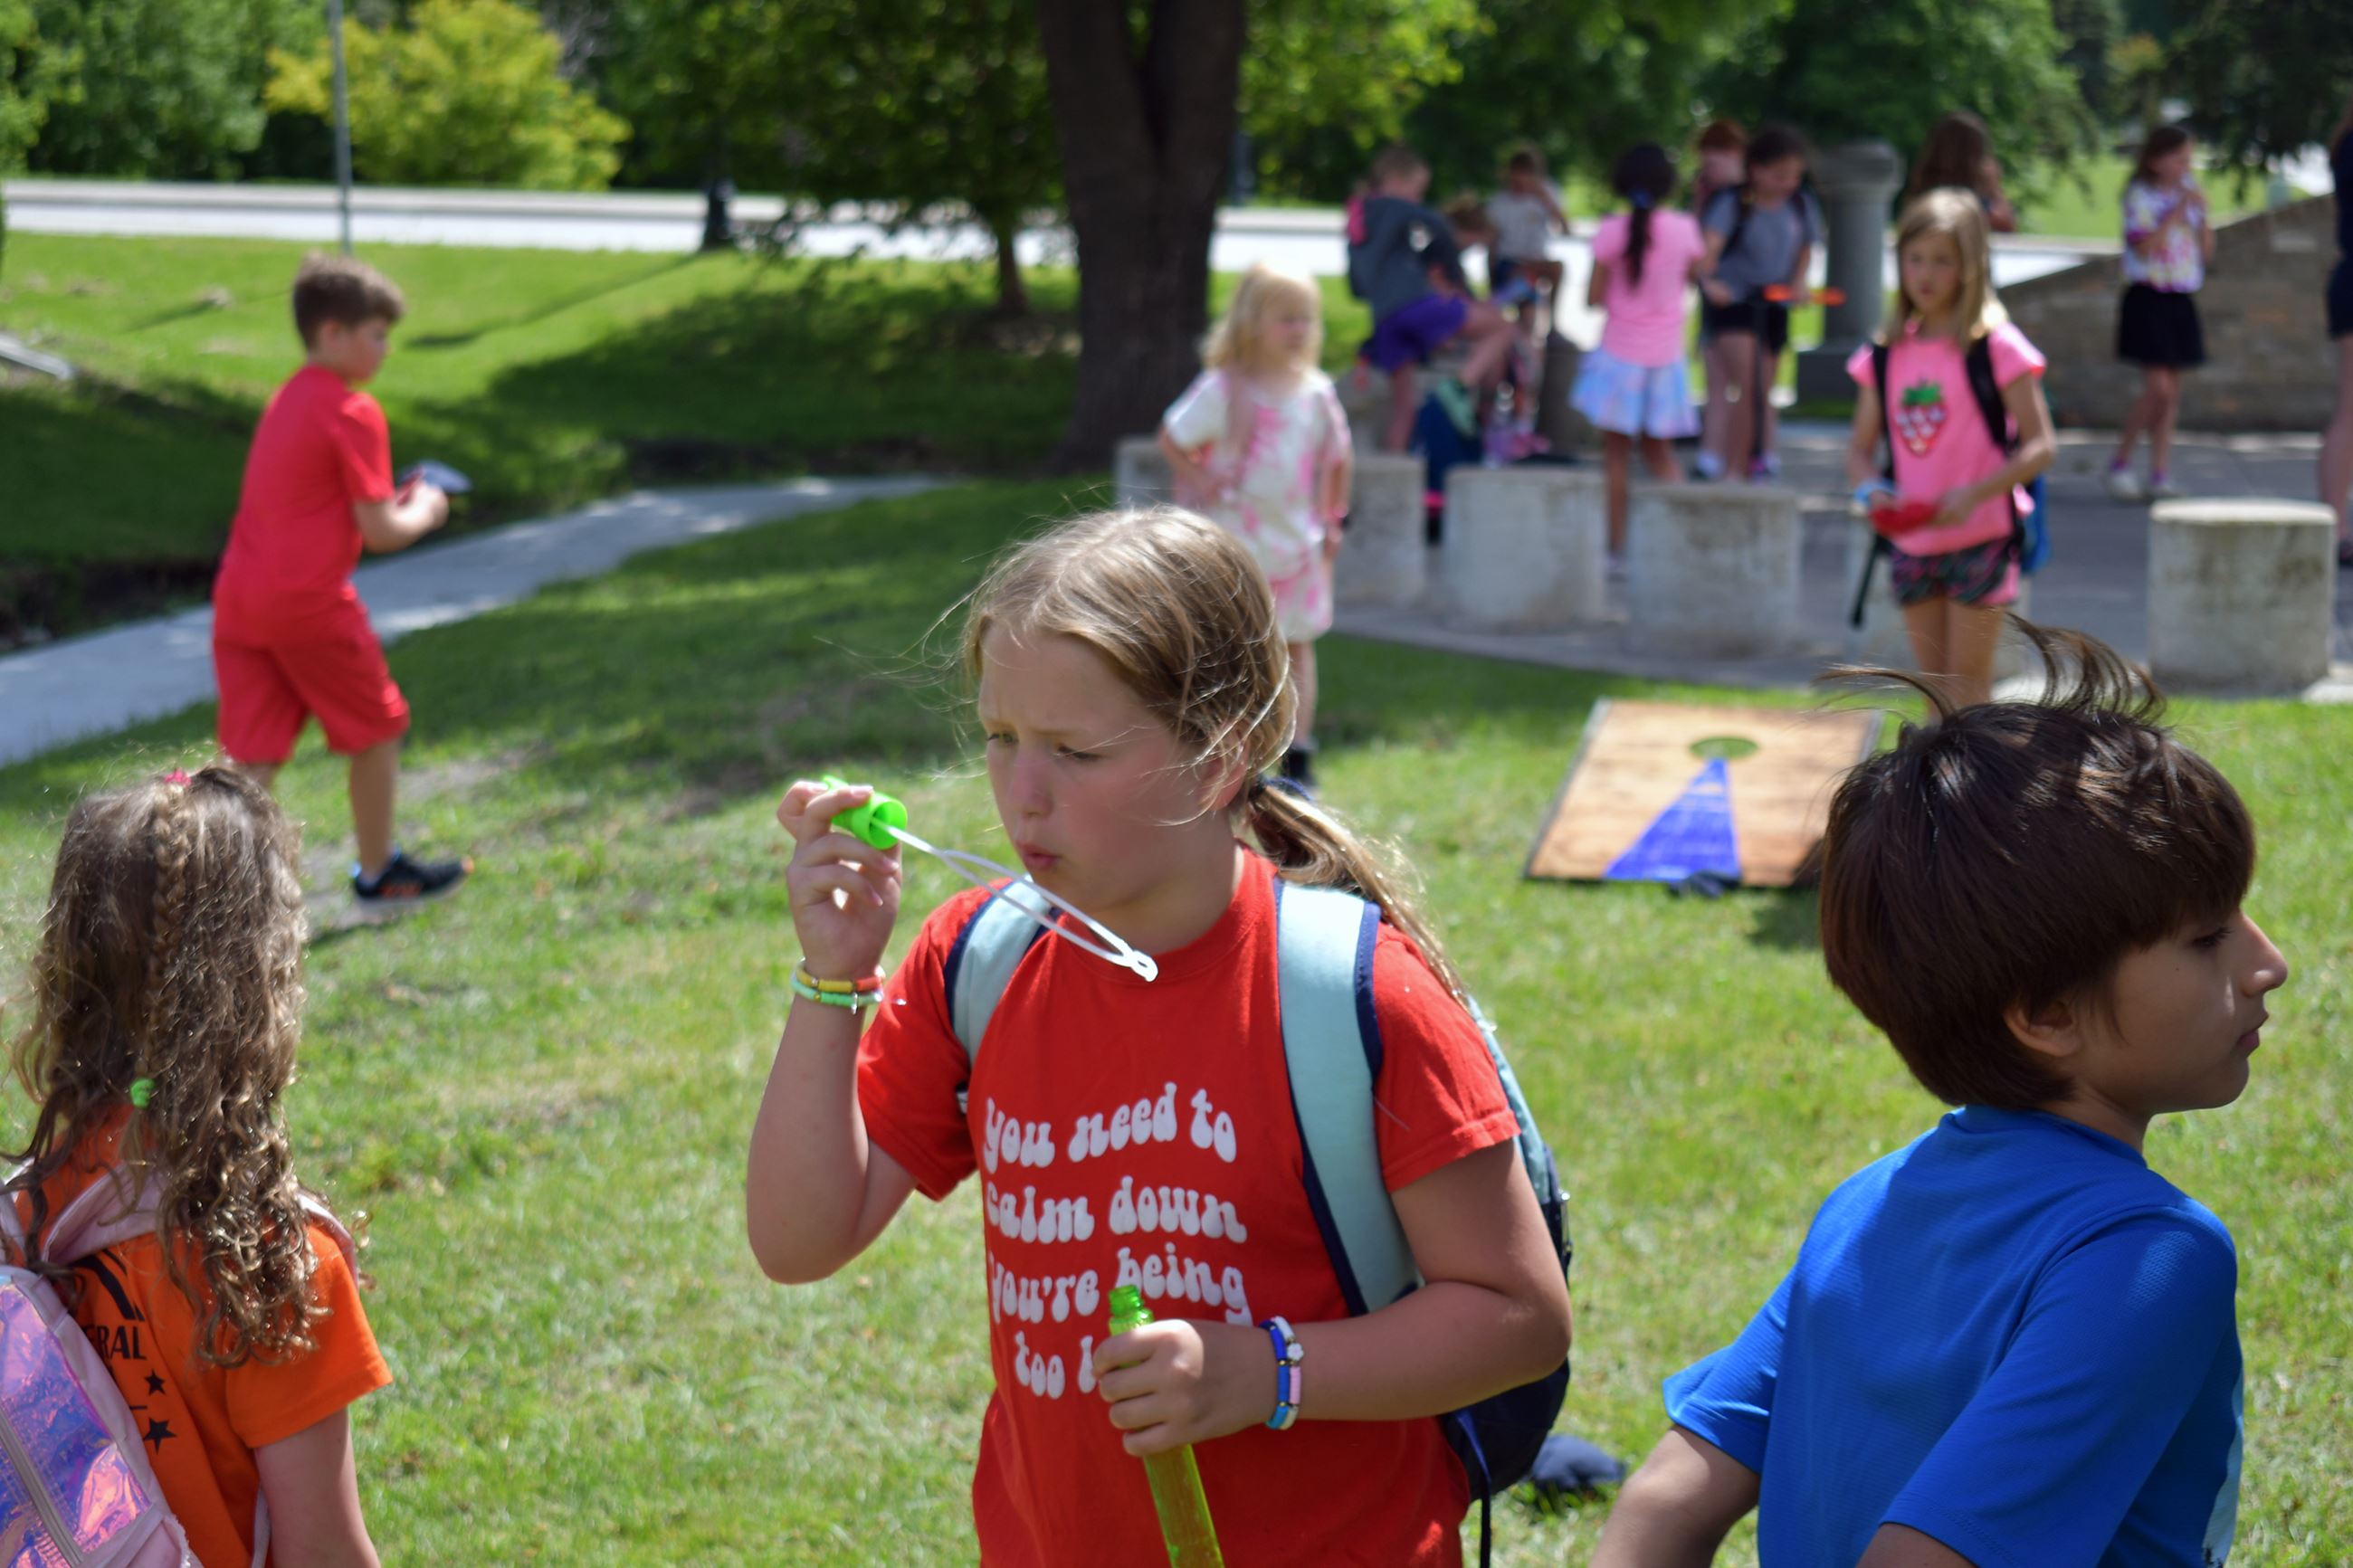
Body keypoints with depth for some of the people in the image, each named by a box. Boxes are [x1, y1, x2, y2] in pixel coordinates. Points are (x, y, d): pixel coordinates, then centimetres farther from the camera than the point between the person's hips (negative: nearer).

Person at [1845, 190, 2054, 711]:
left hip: (1980, 536, -5)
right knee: (1934, 681, 12)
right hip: (1912, 542, 5)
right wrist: (1869, 488, -11)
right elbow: (1860, 445, 11)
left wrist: (1974, 493, -24)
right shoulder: (1885, 354, 5)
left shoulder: (1996, 346, -10)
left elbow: (2041, 446, -12)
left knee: (1968, 679, -1)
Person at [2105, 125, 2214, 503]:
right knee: (2158, 387, -13)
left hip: (2182, 301, 6)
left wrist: (2202, 214, -3)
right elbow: (2144, 246, -19)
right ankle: (2119, 464, 1)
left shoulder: (2189, 193, 12)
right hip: (2148, 298, -6)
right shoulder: (2140, 196, -6)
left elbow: (2207, 251, 11)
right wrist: (2177, 212, -19)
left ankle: (2158, 475, 7)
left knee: (2173, 392, 4)